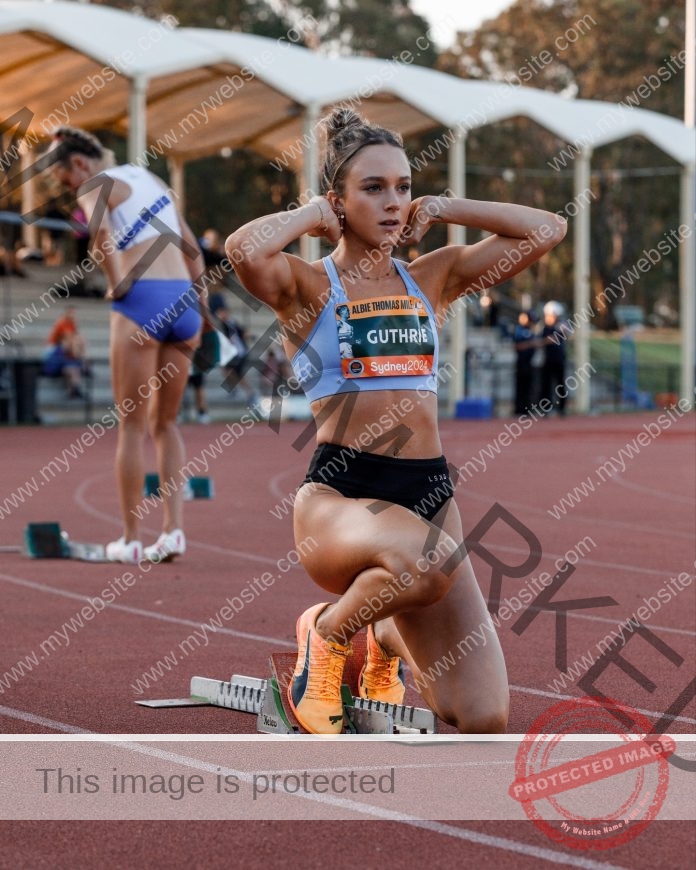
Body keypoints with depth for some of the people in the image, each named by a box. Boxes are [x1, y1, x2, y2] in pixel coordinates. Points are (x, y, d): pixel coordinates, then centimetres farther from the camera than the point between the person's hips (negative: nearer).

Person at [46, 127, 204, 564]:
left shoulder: (96, 187, 1)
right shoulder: (149, 178, 23)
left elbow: (100, 228, -25)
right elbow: (193, 251, 23)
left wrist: (116, 281, -13)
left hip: (140, 300, -6)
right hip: (183, 300, 6)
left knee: (132, 426, 3)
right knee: (165, 424, 15)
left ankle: (131, 539, 5)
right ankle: (175, 527, 5)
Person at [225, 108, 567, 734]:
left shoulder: (431, 277, 14)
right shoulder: (309, 285, 0)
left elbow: (547, 230, 11)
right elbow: (245, 249, -23)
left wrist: (443, 209, 11)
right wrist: (311, 214, -5)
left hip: (430, 492, 5)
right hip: (340, 495, -5)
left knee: (483, 720, -5)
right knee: (424, 560, -42)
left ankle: (388, 639, 30)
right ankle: (328, 634, -7)